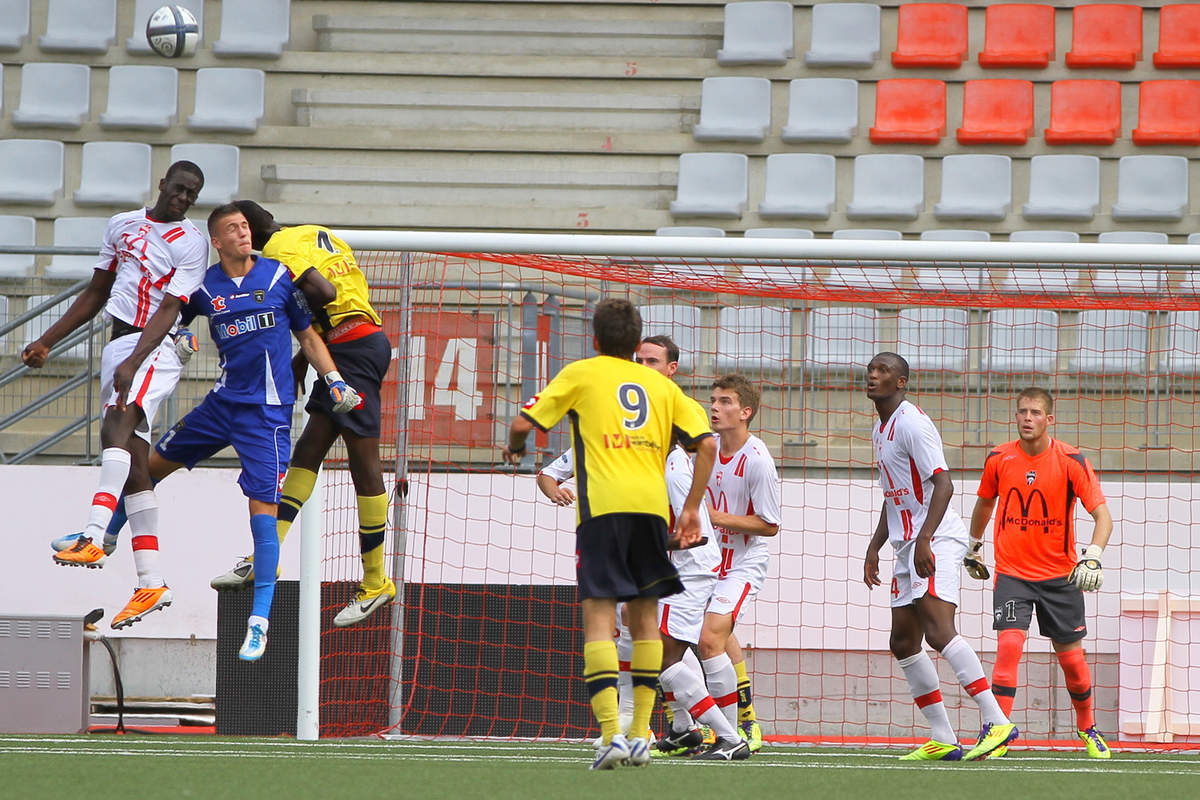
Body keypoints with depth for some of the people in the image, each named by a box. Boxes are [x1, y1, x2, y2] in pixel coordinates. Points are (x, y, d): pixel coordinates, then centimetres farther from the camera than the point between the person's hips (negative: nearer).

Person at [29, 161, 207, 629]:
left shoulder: (191, 244, -3)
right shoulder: (122, 226, 16)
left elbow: (167, 312, -13)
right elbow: (95, 295, 24)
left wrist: (132, 363, -24)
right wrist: (46, 342, 20)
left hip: (155, 348, -7)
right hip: (118, 346, 7)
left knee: (116, 425, -30)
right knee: (133, 462, 1)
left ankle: (94, 537, -47)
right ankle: (151, 584, 0)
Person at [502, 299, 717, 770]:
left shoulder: (582, 373, 9)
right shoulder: (661, 384, 18)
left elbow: (523, 422, 6)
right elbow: (706, 444, 11)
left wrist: (514, 448, 28)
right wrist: (692, 508, 15)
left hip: (603, 506, -3)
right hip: (653, 506, 3)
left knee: (599, 617, -6)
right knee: (644, 617, 14)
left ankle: (611, 732, -20)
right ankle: (640, 734, 9)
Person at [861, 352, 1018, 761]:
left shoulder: (912, 424, -12)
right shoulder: (880, 431, 19)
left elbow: (943, 484, -20)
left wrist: (924, 540, -28)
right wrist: (875, 547, 24)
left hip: (938, 540, -10)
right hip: (908, 544, 10)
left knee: (938, 629, -23)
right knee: (903, 641, 7)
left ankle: (997, 722, -26)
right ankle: (943, 740, 10)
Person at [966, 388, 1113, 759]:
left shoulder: (1071, 461, -9)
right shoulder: (999, 459, -1)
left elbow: (1102, 515, -11)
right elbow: (985, 502, 19)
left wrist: (1093, 557, -27)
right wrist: (973, 547, 27)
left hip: (1059, 574, 0)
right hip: (1012, 571, 0)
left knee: (1072, 657, 6)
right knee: (1009, 645, -19)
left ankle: (1087, 728, 30)